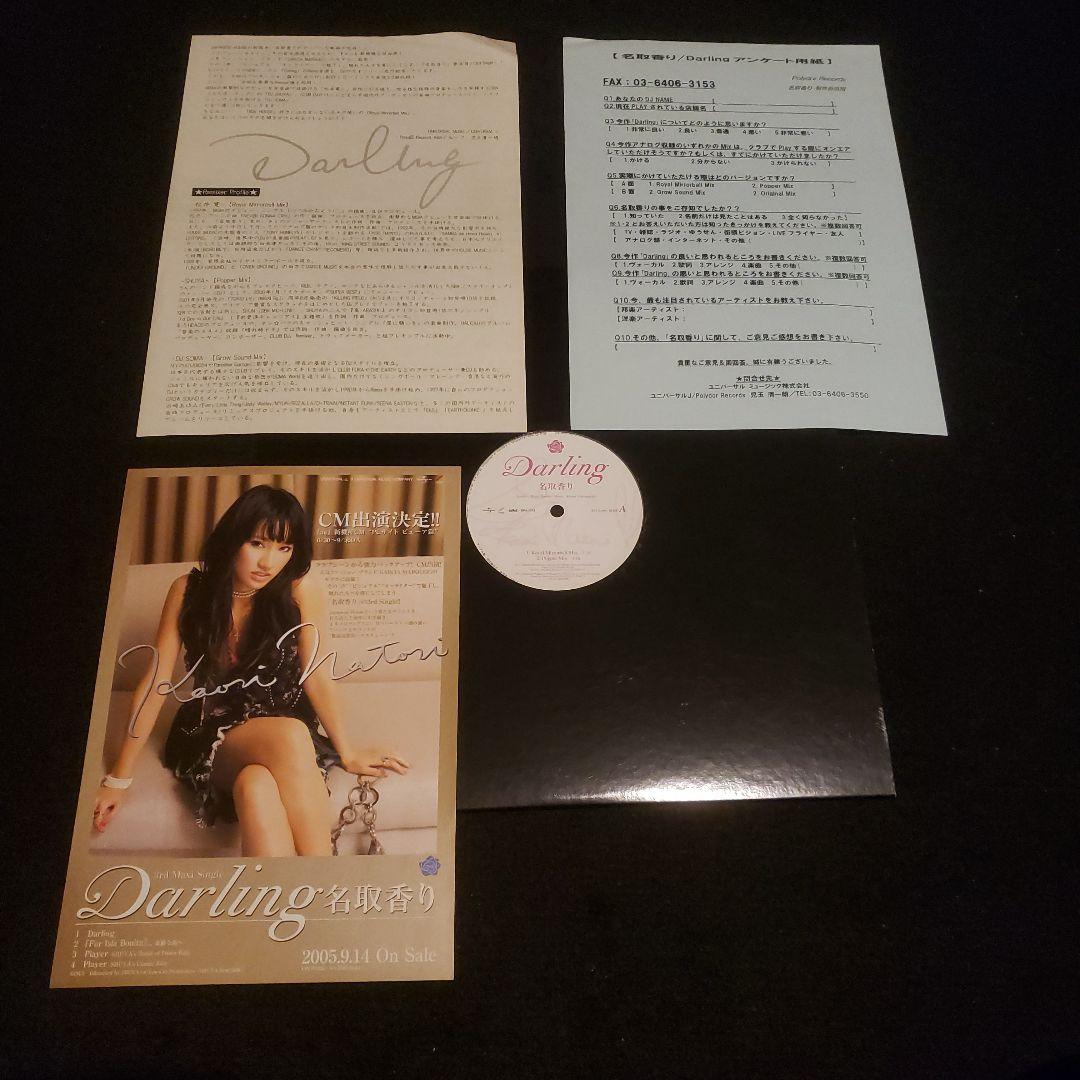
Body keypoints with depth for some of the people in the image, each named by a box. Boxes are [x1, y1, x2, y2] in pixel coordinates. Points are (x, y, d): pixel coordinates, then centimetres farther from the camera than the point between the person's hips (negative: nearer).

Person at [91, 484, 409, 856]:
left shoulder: (302, 588, -12)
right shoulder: (189, 590, -7)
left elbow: (315, 675, -5)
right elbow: (155, 682, -4)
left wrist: (347, 753, -1)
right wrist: (119, 779, -2)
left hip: (285, 725, 0)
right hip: (210, 737, 0)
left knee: (256, 786, -36)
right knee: (290, 736, -34)